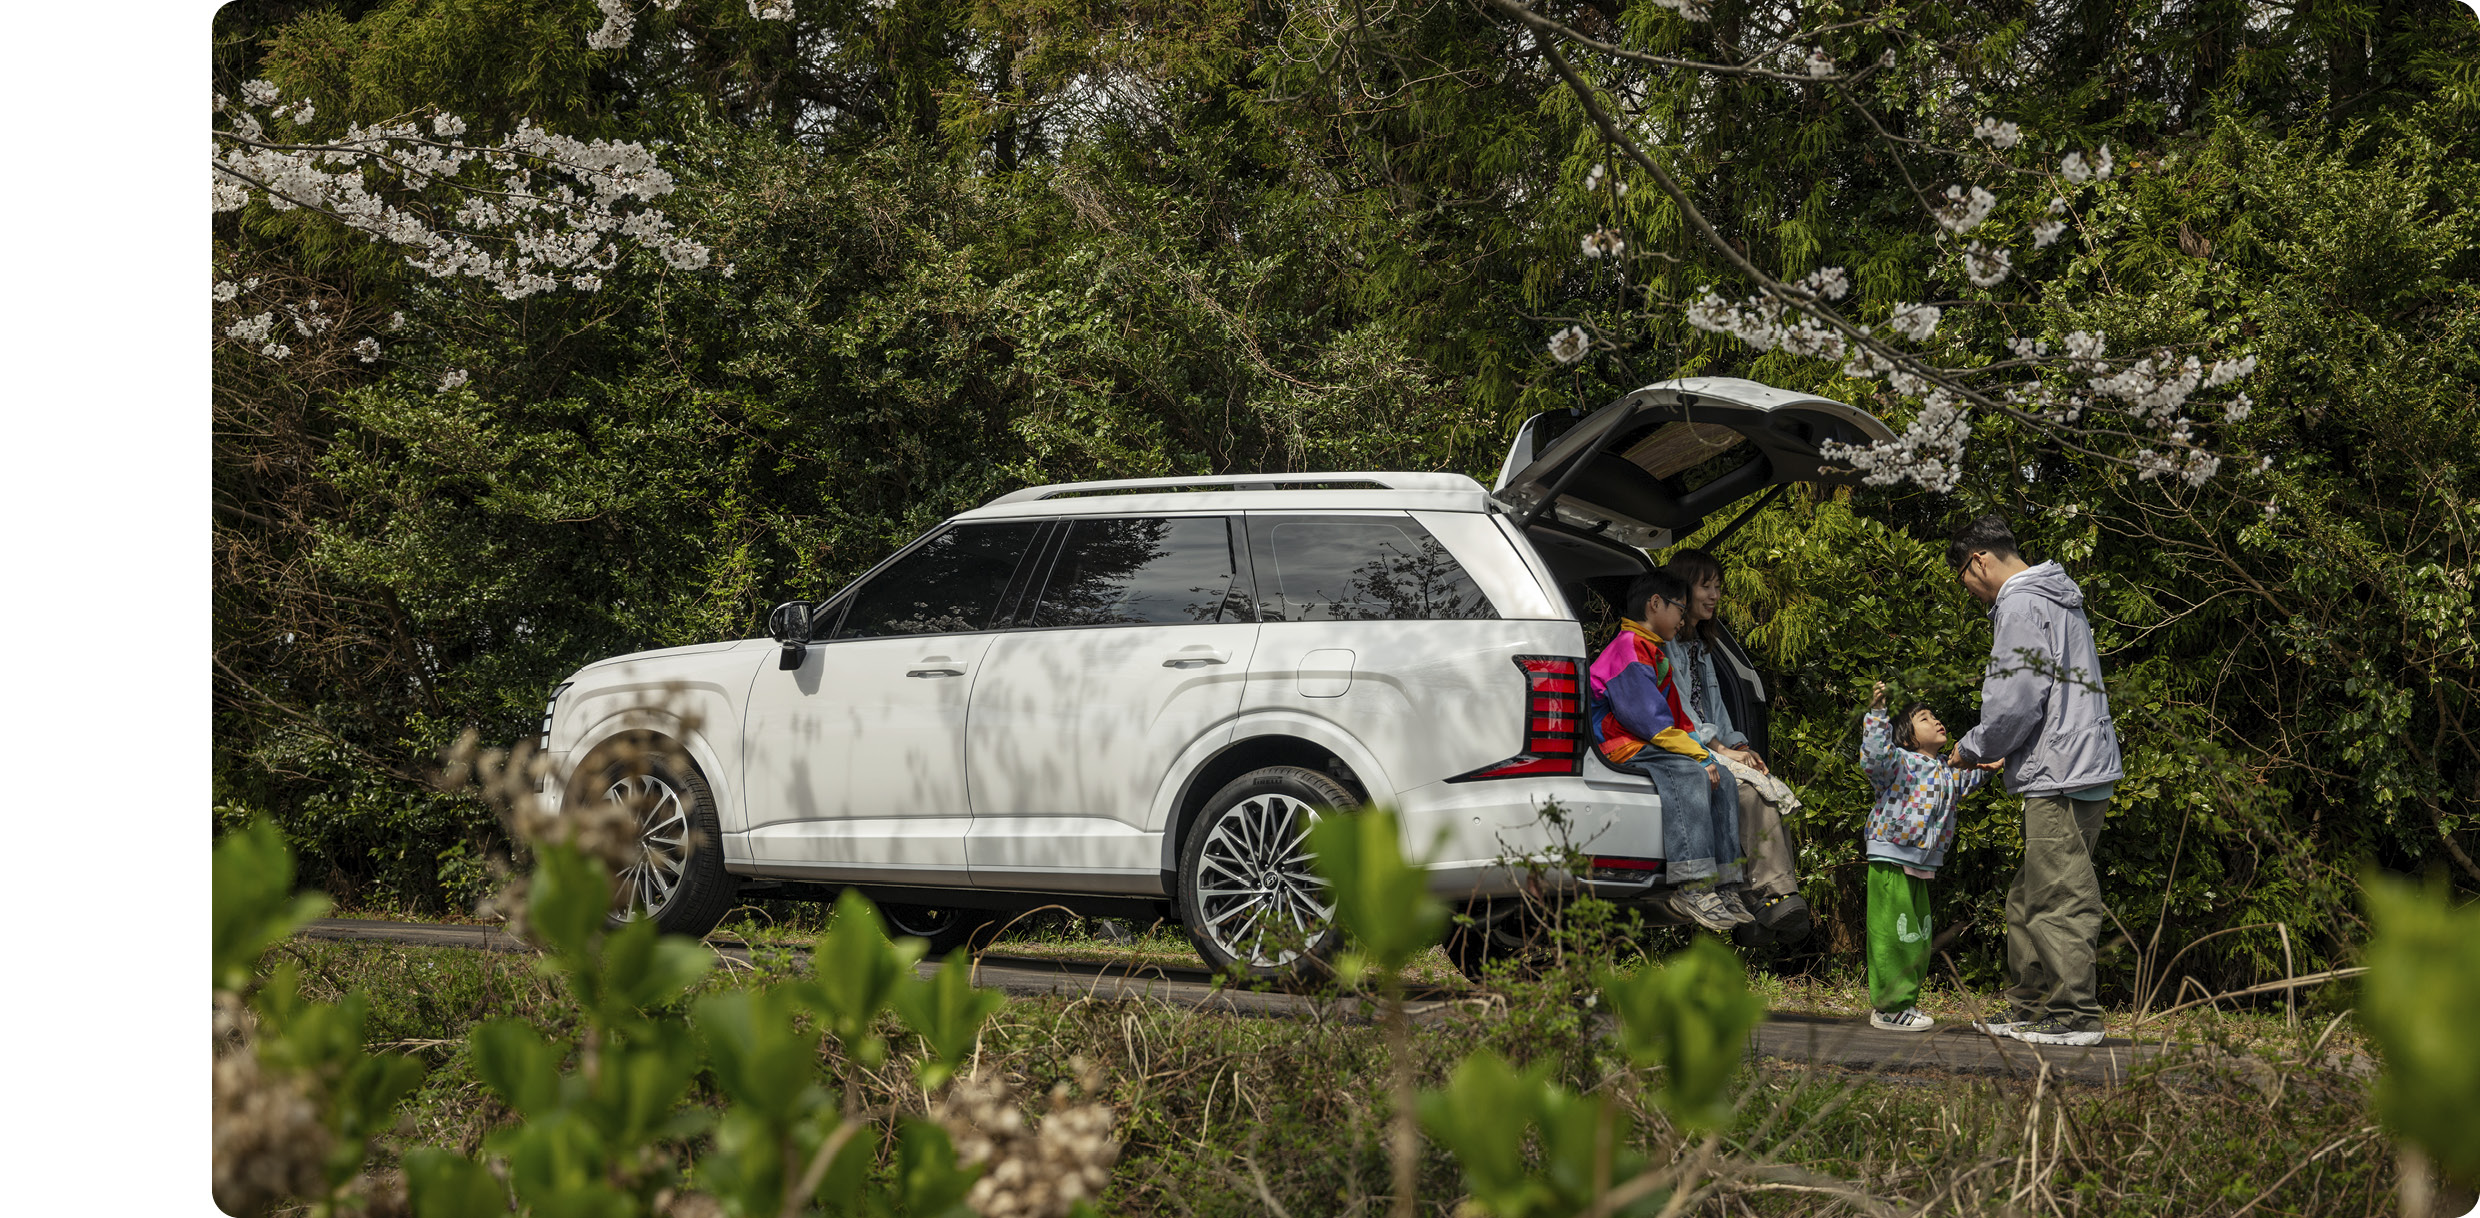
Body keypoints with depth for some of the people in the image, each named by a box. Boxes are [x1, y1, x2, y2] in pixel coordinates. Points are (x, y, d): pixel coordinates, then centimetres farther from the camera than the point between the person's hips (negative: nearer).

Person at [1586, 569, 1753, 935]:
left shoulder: (1654, 652, 26)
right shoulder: (1629, 647, -10)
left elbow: (1675, 719, 21)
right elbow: (1648, 719, -19)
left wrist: (1701, 751, 4)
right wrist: (1699, 756, -16)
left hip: (1653, 747, 10)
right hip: (1624, 747, -10)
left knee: (1723, 779, -3)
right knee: (1688, 776, -31)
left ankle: (1724, 887, -8)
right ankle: (1691, 887, -37)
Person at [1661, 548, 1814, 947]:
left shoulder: (1702, 645, 28)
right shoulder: (1663, 642, 0)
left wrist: (1739, 745, 5)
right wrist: (1721, 749, -15)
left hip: (1711, 746, 8)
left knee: (1769, 793, -21)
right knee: (1748, 790, -32)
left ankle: (1774, 900, -32)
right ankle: (1775, 896, -36)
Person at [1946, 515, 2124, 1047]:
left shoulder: (2020, 605, -11)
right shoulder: (2059, 600, 21)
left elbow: (2015, 704, -17)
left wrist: (1971, 750, -1)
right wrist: (1989, 749, 20)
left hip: (2059, 778, -10)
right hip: (2085, 771, 10)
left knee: (2059, 902, -7)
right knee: (2028, 898, 14)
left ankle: (2076, 1017, -5)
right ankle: (2028, 1010, 19)